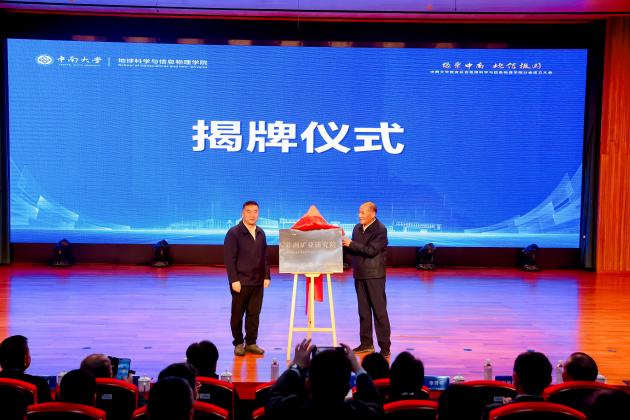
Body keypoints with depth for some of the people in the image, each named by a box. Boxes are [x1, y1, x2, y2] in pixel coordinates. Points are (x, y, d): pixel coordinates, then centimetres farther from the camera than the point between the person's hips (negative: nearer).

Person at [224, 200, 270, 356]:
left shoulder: (261, 233, 11)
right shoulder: (234, 233, -7)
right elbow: (229, 259, -11)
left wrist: (266, 276, 8)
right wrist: (234, 280, -15)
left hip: (258, 282, 5)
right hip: (240, 282, -5)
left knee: (254, 314, 8)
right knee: (237, 314, 6)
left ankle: (251, 343, 18)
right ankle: (238, 343, 18)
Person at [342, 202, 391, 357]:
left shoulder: (380, 230, -10)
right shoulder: (357, 228, 11)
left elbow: (372, 250, -20)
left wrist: (351, 244, -19)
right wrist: (345, 245, -4)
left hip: (375, 275, -7)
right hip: (360, 274, 7)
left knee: (379, 311, -4)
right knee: (363, 311, 12)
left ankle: (385, 347, 0)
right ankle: (366, 343, 21)